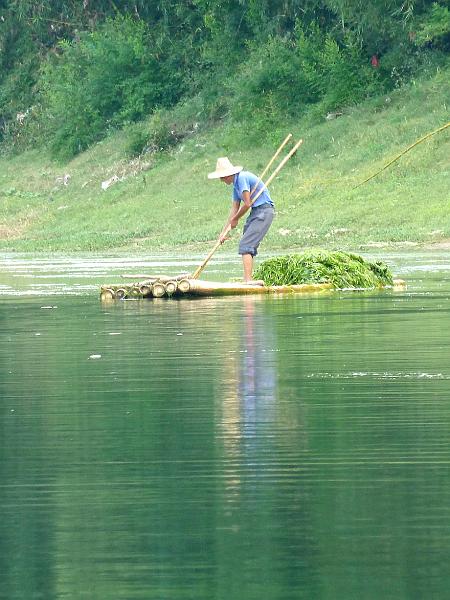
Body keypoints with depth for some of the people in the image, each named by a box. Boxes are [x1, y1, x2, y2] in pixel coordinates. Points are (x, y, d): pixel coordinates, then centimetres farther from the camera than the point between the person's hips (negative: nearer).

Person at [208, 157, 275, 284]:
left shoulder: (242, 178, -14)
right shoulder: (236, 184, 16)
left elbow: (247, 203, -17)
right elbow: (234, 209, 17)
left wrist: (235, 219, -1)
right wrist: (224, 232, 14)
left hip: (264, 210, -10)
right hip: (256, 212, 10)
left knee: (245, 245, -16)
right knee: (248, 246, 10)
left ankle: (248, 279, -20)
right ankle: (249, 278, 13)